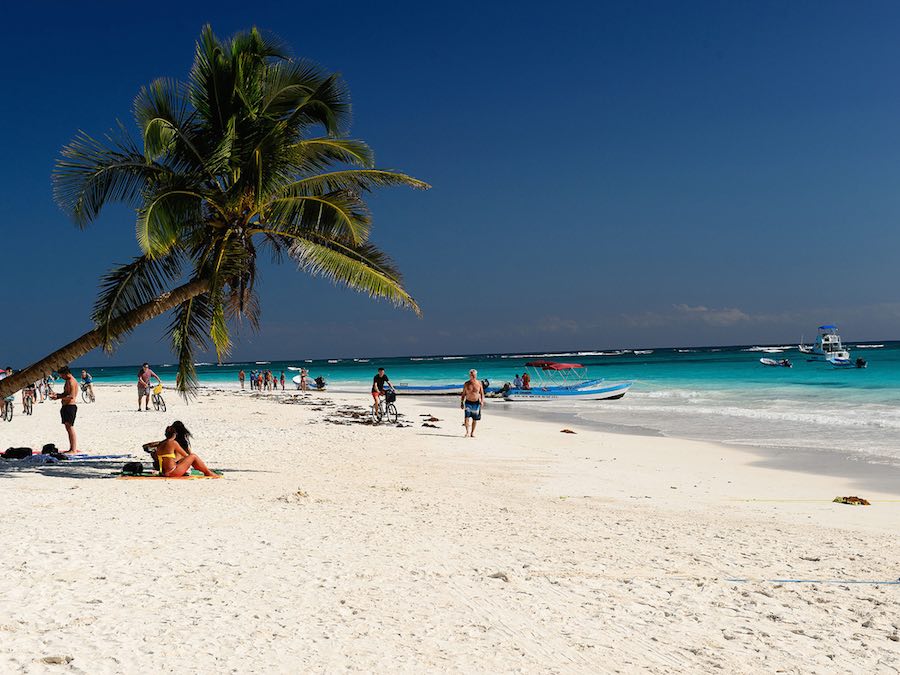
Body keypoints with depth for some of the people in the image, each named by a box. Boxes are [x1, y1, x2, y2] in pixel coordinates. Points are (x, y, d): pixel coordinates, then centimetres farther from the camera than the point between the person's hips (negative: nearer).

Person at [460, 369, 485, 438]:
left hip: (476, 403, 1)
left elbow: (482, 393, 4)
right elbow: (463, 394, 8)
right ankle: (467, 431, -14)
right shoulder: (466, 384, 1)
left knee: (475, 419, 8)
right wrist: (461, 402, 4)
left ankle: (472, 432, 20)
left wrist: (482, 401, -11)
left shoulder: (479, 384, 0)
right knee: (467, 417, -17)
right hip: (468, 402, -1)